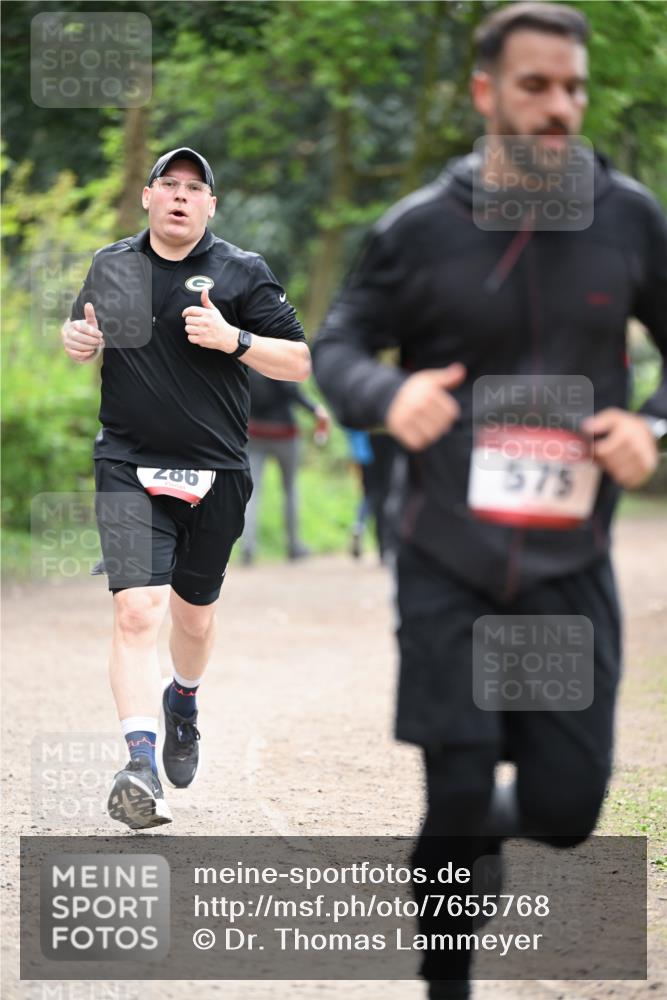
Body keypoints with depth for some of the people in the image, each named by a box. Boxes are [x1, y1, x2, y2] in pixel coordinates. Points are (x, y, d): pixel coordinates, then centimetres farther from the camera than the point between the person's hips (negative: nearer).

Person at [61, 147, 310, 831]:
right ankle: (141, 763, -25)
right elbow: (81, 330, 25)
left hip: (214, 476, 0)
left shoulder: (241, 273, 0)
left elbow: (300, 364, -2)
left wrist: (234, 339, -18)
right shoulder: (111, 265, 8)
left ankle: (183, 701, 50)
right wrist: (78, 341, 1)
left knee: (194, 614, 17)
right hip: (128, 468, 0)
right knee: (136, 609, -18)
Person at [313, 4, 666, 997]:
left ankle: (481, 827, 39)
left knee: (565, 809, 3)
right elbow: (335, 345, 4)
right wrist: (387, 395, -17)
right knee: (457, 796, -2)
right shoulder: (419, 229, -5)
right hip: (449, 566, -2)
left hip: (571, 566, 2)